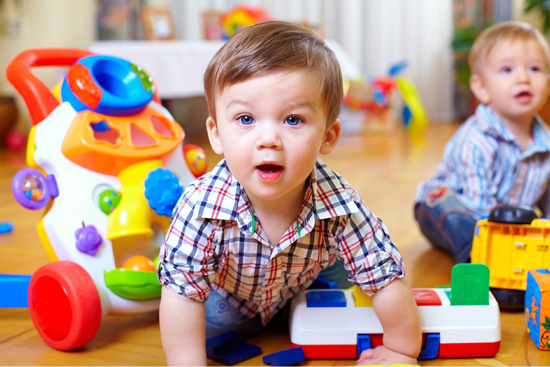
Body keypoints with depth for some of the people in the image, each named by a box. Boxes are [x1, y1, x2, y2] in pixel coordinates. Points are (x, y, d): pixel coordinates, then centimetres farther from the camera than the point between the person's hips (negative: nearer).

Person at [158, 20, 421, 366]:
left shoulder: (341, 206, -38)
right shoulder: (202, 206, -41)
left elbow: (388, 280, -25)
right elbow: (182, 293, -33)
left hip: (299, 296, 2)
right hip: (226, 300, -1)